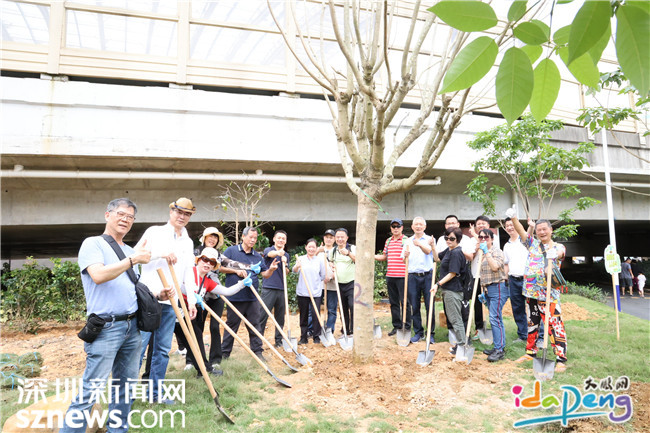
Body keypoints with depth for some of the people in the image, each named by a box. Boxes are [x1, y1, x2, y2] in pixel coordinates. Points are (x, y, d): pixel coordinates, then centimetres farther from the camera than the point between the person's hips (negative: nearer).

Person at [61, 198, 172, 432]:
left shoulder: (131, 251, 17)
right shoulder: (93, 244, -3)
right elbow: (98, 275, -21)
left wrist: (157, 295, 7)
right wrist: (132, 260, -16)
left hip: (132, 327, 7)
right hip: (106, 328, -7)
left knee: (126, 385, 14)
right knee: (91, 391, -6)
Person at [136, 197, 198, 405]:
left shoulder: (188, 242, 16)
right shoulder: (154, 232, 2)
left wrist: (191, 299, 6)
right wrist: (161, 254, -20)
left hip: (171, 302, 5)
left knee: (163, 349, 10)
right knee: (139, 345, -3)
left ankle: (156, 391, 21)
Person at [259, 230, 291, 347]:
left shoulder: (287, 255, 16)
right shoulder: (268, 250, 1)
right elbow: (271, 254, -25)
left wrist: (285, 264, -9)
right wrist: (278, 252, -48)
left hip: (282, 289, 5)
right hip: (269, 288, -5)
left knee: (280, 317, 9)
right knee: (263, 315, -6)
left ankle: (279, 340, 19)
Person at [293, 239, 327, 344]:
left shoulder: (319, 260, 6)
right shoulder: (301, 259, 3)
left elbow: (323, 276, 11)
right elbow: (295, 271, -14)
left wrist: (315, 281, 7)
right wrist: (297, 266, -34)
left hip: (316, 292, 0)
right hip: (302, 292, 0)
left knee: (316, 315, -4)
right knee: (303, 315, 7)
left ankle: (317, 337, 10)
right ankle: (303, 338, 18)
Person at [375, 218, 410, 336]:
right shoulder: (388, 241, 16)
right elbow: (384, 257, 23)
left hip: (402, 276, -6)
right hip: (390, 276, 6)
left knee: (404, 302, -2)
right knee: (393, 302, 11)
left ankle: (407, 327, 8)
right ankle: (396, 326, 20)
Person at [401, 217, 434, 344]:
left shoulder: (429, 239, 5)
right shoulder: (408, 241, 13)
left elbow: (428, 251, -17)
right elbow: (404, 261, 13)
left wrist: (420, 244, -38)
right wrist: (405, 256, -11)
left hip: (427, 276, -2)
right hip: (412, 277, 3)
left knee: (430, 306, 0)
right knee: (414, 306, 6)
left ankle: (431, 333, 11)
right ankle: (418, 332, 18)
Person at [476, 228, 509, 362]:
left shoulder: (497, 251, -7)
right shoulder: (483, 253, 17)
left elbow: (495, 267, -26)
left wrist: (486, 252, -21)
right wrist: (483, 291, 20)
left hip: (497, 288, -9)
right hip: (488, 289, 9)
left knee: (495, 318, -13)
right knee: (496, 319, 11)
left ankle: (499, 350, -11)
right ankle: (499, 347, 17)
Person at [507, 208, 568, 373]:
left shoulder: (558, 246, 4)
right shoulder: (533, 243, 11)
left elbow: (560, 252, -20)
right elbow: (521, 230, -2)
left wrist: (555, 254, -43)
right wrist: (513, 218, -20)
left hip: (549, 294, -4)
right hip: (531, 292, 4)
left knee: (555, 325, -7)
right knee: (532, 323, 15)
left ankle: (561, 359, -1)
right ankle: (531, 352, 29)